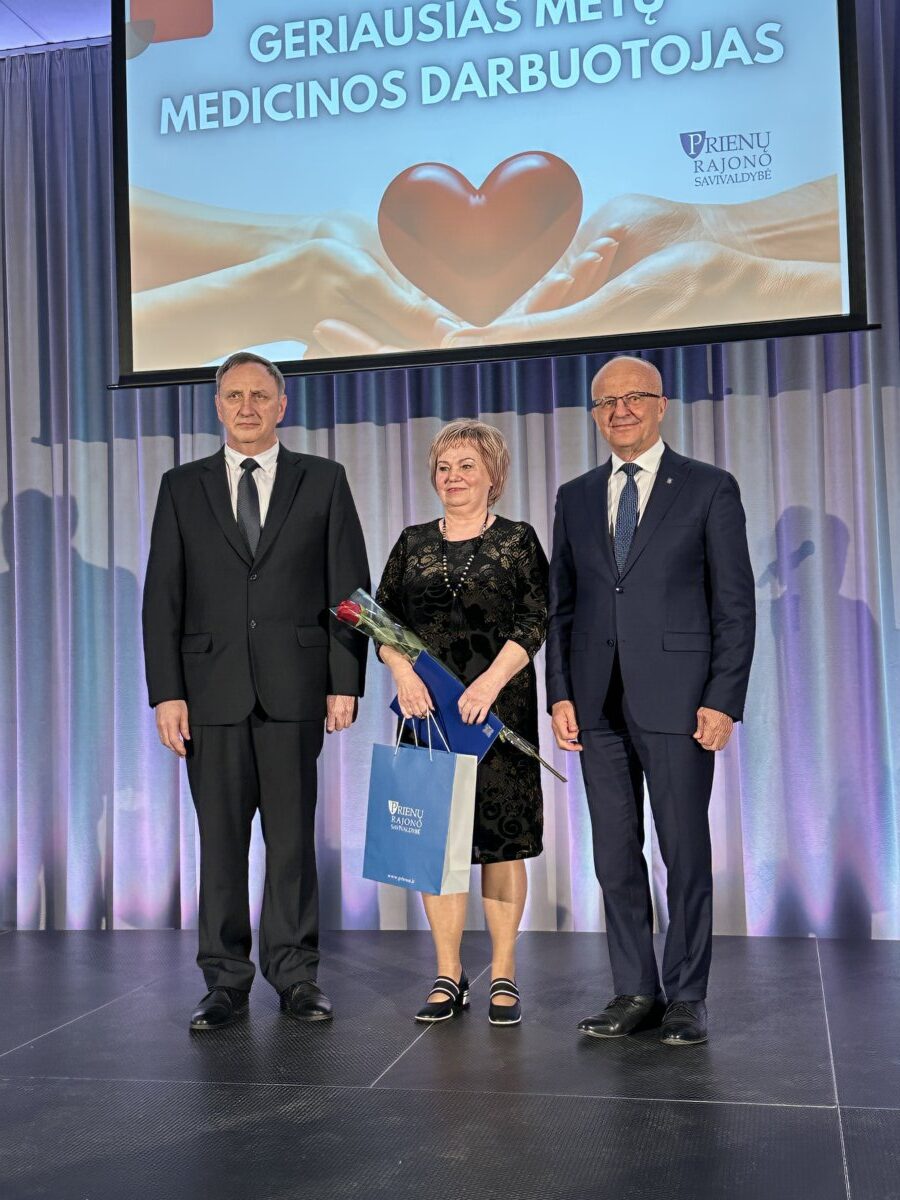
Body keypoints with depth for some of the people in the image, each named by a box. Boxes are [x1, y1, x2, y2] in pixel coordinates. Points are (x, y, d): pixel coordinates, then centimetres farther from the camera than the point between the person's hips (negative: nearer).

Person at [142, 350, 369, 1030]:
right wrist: (166, 692, -3)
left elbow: (349, 587, 4)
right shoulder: (183, 488, 10)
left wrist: (345, 682, -4)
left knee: (293, 836, 4)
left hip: (294, 688, -1)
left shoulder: (324, 482, 7)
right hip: (211, 688, 1)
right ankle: (226, 981, 15)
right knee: (221, 840, 5)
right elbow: (163, 597, 6)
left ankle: (296, 974, 15)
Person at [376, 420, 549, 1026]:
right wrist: (403, 672, -10)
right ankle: (449, 975, 13)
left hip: (499, 706, -3)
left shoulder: (518, 540, 4)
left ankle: (504, 975, 10)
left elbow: (535, 622, -4)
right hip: (426, 705, 3)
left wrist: (491, 681, -16)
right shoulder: (414, 543, 12)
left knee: (503, 835, 0)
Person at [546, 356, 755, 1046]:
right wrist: (560, 694, 4)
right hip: (598, 705, 4)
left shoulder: (710, 489, 2)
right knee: (615, 854, 9)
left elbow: (736, 603, -2)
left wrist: (723, 700, -10)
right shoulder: (576, 497, 14)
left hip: (678, 700, -4)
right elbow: (561, 606, 13)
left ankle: (686, 996, 16)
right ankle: (635, 991, 20)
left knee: (686, 854, 3)